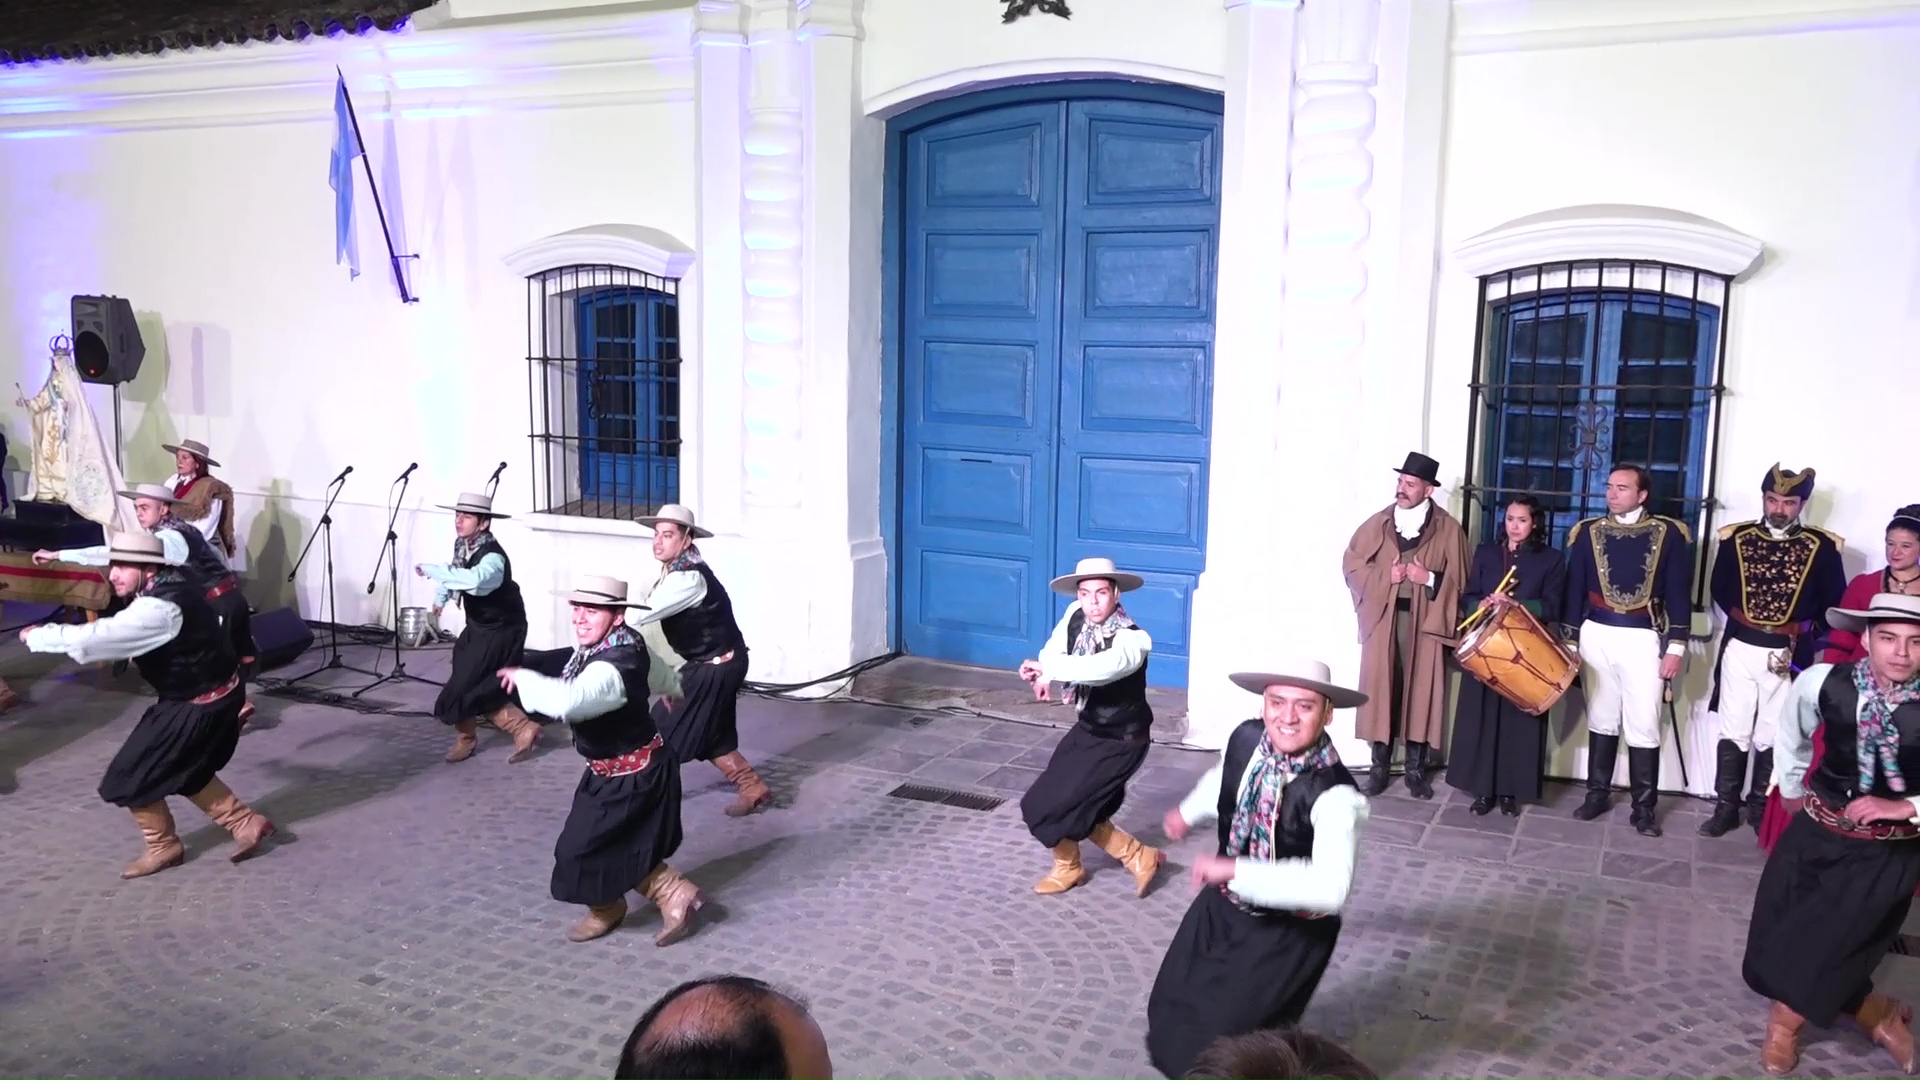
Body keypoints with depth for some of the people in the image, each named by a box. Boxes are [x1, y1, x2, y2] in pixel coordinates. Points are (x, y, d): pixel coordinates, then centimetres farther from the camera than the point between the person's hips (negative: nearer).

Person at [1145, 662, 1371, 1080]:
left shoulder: (1334, 795, -33)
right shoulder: (1245, 739, -13)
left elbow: (1330, 887, -47)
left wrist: (1233, 870, -43)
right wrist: (1187, 813, 27)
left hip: (1287, 935, -6)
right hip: (1222, 907, 7)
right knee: (1168, 1015, 22)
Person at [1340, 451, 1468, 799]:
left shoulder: (1448, 529, 1)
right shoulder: (1378, 523, 6)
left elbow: (1459, 579, 1)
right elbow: (1351, 564, 6)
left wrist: (1430, 578, -15)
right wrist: (1385, 576, -8)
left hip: (1425, 620, -1)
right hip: (1382, 617, 1)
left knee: (1420, 689, 3)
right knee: (1381, 688, 1)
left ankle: (1416, 768, 13)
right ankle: (1380, 766, 10)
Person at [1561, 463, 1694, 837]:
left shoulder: (1669, 534, -1)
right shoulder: (1587, 532, 4)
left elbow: (1679, 593, -1)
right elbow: (1574, 590, 6)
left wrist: (1677, 646, -6)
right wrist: (1570, 641, 4)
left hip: (1643, 639, -2)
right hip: (1596, 636, 2)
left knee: (1644, 725, -1)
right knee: (1601, 719, 11)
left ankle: (1644, 806, 9)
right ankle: (1598, 793, 22)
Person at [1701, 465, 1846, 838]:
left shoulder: (1822, 547, -3)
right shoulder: (1736, 538, 1)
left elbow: (1834, 605, 3)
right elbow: (1719, 589, 13)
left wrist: (1804, 636, -3)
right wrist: (1744, 619, 6)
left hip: (1789, 654, -1)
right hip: (1741, 649, 1)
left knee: (1772, 738, 8)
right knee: (1733, 733, 5)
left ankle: (1760, 809, 20)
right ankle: (1725, 808, 13)